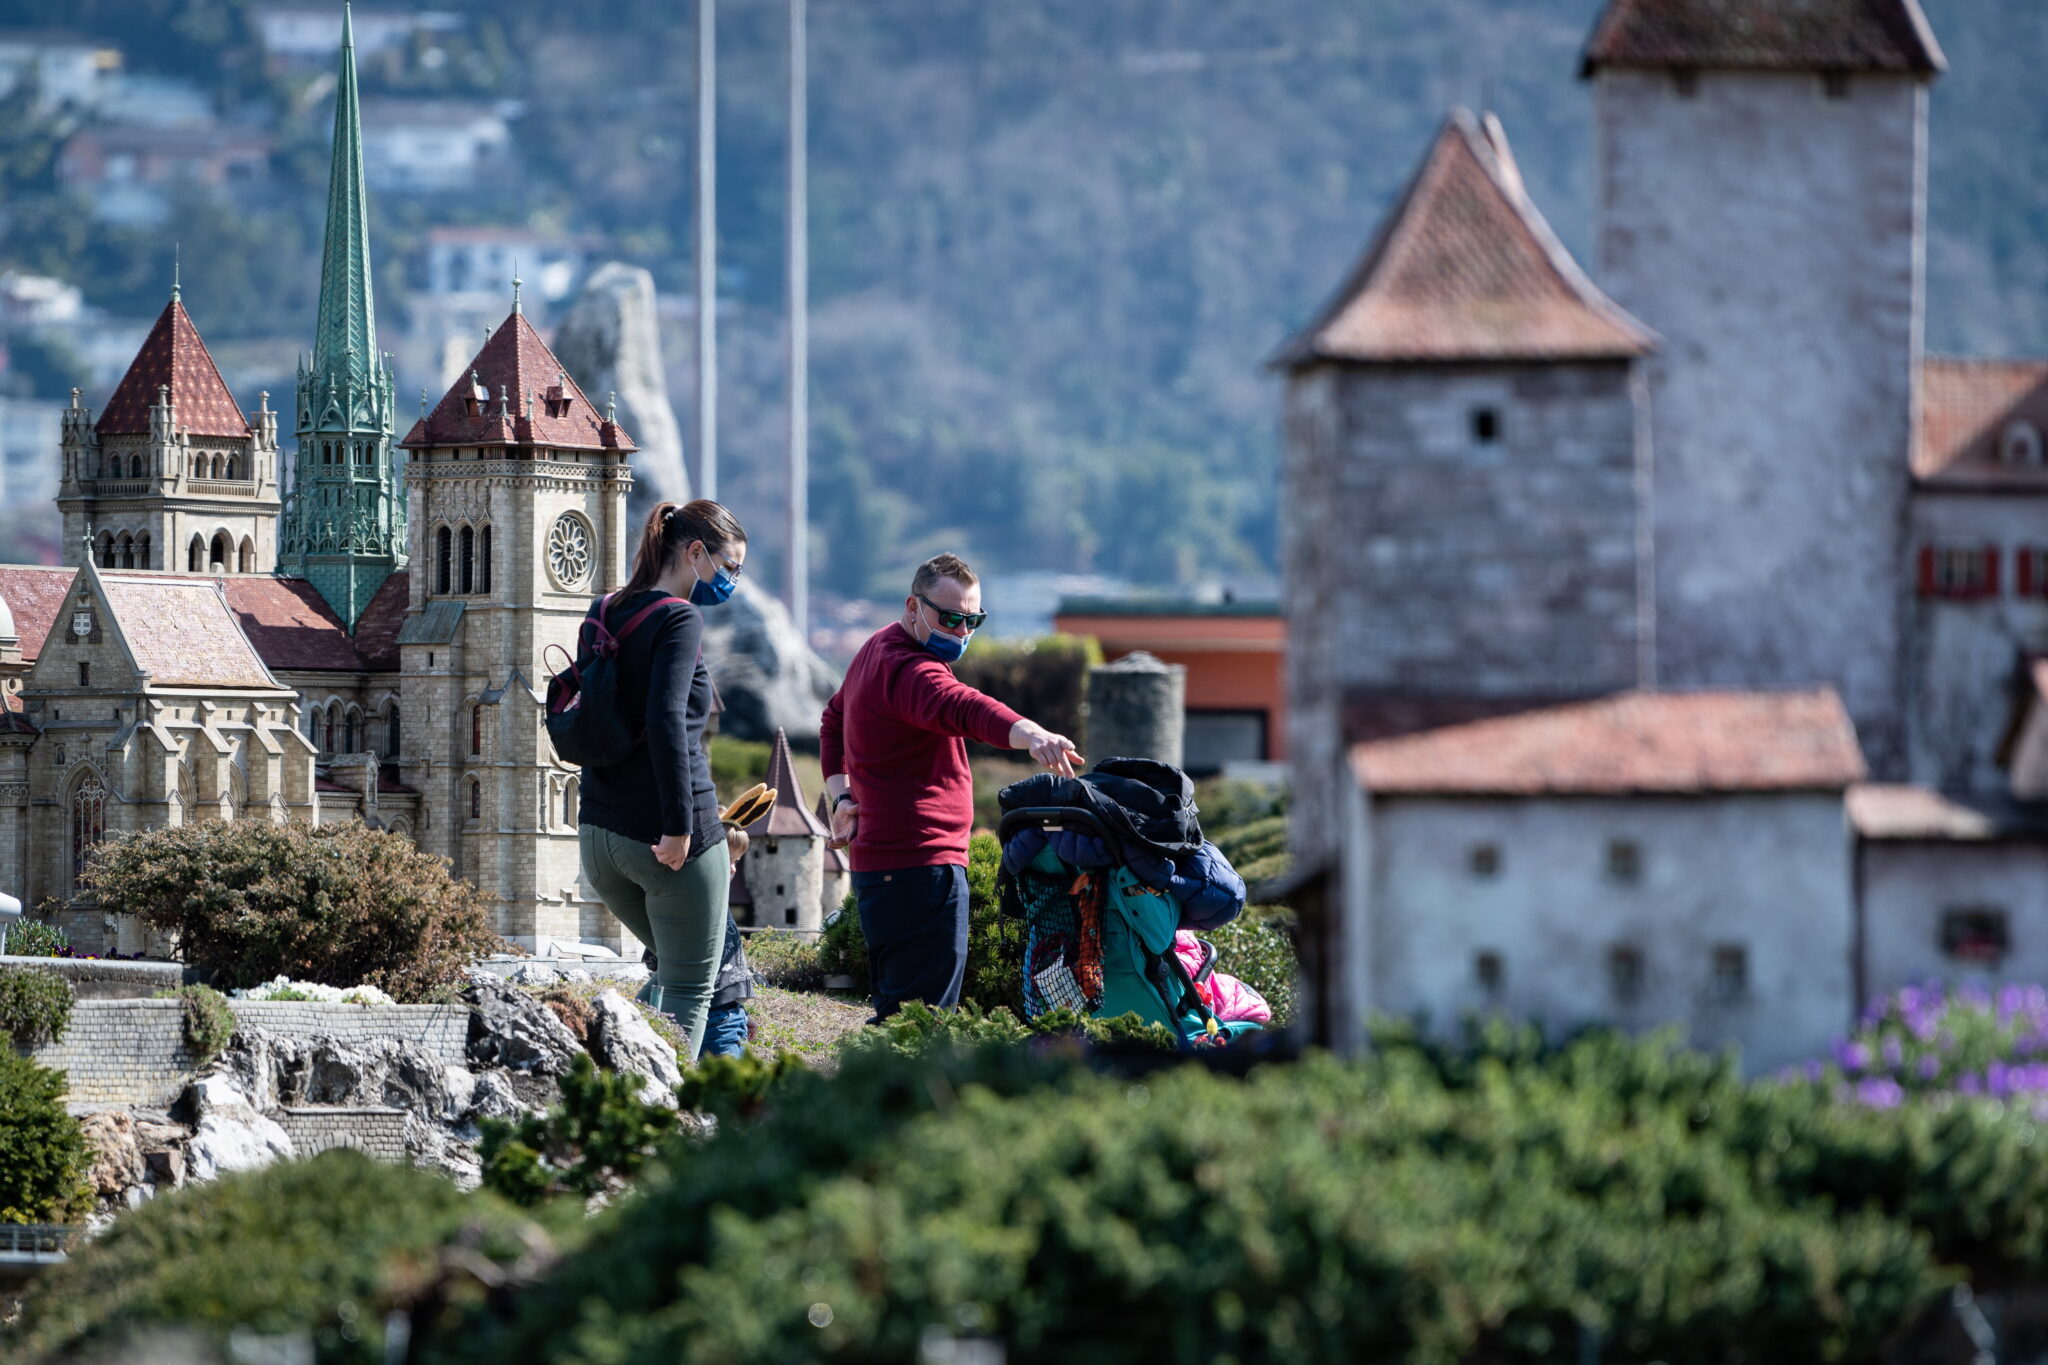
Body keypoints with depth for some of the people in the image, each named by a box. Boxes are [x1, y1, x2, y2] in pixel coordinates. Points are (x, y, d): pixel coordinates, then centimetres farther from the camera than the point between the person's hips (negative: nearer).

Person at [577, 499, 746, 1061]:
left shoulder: (605, 613, 12)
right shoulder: (680, 619, -12)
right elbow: (665, 719, -25)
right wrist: (680, 826, -23)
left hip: (601, 834, 8)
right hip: (669, 842, -8)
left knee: (673, 968, 25)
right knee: (691, 991, 2)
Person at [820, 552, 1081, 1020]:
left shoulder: (879, 649, 17)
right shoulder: (907, 670, -17)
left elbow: (834, 720, 33)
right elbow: (962, 707, -39)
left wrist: (841, 794, 20)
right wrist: (1030, 735, -56)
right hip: (920, 864, -11)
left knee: (898, 1011, 14)